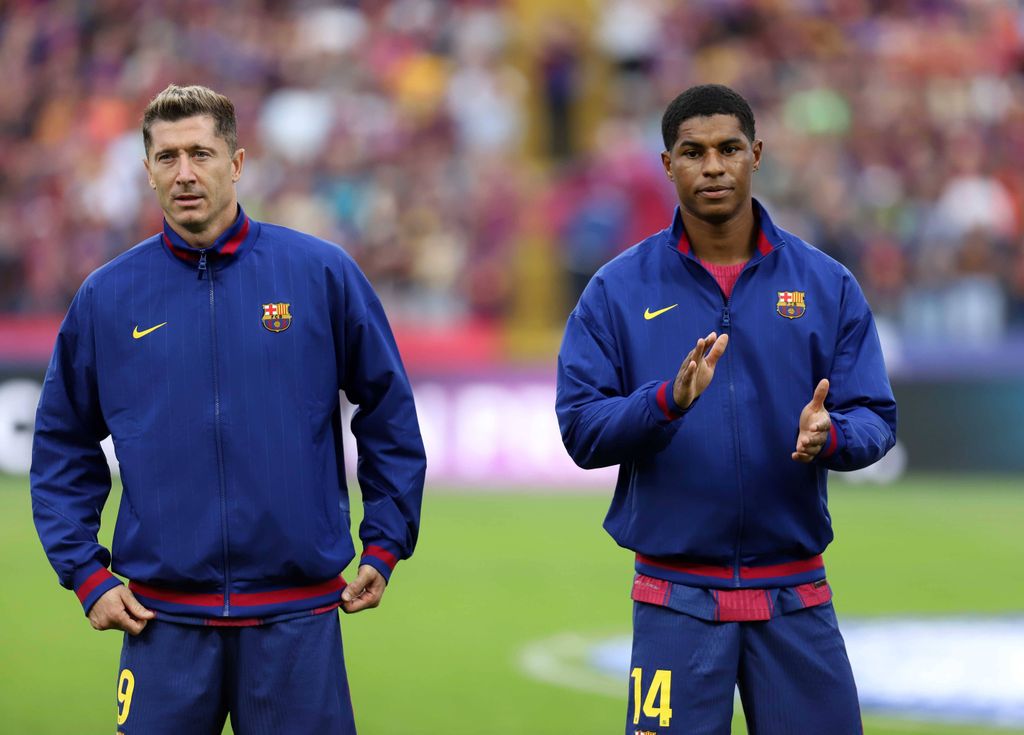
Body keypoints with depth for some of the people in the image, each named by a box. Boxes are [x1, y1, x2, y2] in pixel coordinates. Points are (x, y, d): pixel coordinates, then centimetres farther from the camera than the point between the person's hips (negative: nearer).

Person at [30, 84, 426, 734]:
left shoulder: (322, 273, 0)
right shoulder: (107, 296, 4)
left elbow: (389, 413, 8)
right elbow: (63, 446, 11)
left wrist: (385, 546, 5)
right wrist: (86, 573, 4)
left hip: (298, 614, -1)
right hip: (164, 619, 1)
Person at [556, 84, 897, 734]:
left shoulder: (827, 284, 4)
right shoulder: (618, 291, 1)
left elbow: (875, 417, 2)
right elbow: (580, 429, -4)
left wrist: (828, 437, -20)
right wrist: (669, 401, -21)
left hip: (796, 597, 1)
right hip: (675, 600, -1)